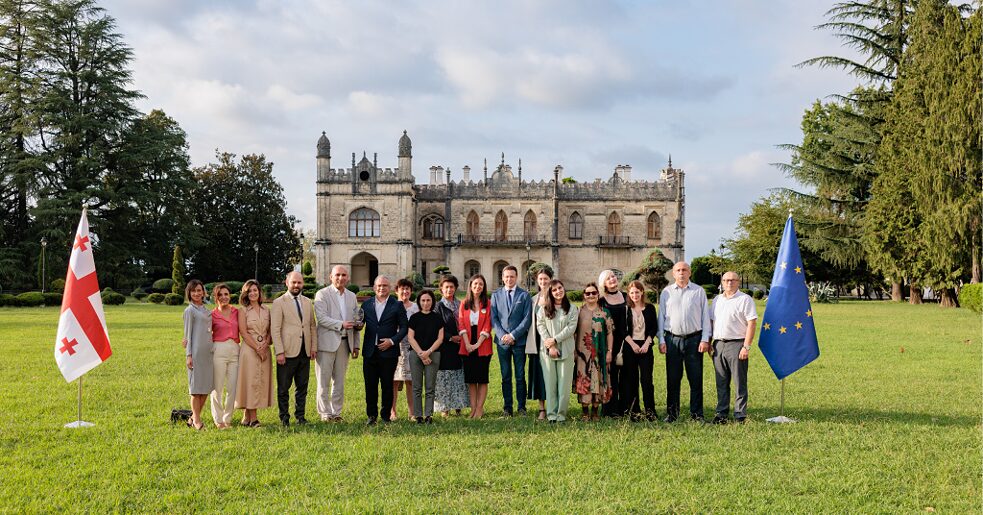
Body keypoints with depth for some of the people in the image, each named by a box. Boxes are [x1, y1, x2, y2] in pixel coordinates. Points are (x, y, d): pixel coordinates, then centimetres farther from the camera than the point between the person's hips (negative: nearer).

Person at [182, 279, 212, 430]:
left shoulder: (205, 309, 16)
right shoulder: (190, 310, -4)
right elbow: (188, 333, -6)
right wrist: (188, 355, -10)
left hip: (208, 351, 7)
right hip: (196, 351, -7)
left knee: (206, 386, 8)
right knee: (196, 386, -2)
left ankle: (194, 418, 19)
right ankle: (197, 420, 6)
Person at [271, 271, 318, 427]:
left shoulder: (308, 302, 13)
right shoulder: (279, 303, -3)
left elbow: (313, 326, 16)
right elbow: (275, 329, -8)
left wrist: (314, 347, 7)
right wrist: (279, 352, -14)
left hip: (305, 352, 5)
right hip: (288, 352, -5)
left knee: (302, 386, 10)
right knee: (283, 388, 3)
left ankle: (300, 415, 19)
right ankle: (284, 417, 12)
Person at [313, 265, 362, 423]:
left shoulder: (352, 296, 14)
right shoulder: (322, 294, -2)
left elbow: (355, 322, 16)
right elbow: (321, 318, -13)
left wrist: (356, 345, 12)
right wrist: (341, 325, -21)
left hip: (344, 343, 5)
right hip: (327, 342, -5)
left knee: (339, 380, 8)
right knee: (324, 381, 0)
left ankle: (336, 412, 15)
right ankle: (325, 413, 7)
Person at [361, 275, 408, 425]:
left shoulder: (397, 305, 1)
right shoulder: (366, 304, 10)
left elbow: (404, 327, 1)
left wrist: (392, 341, -10)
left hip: (388, 351, -2)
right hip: (370, 352, 2)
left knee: (387, 385, 4)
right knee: (370, 385, 5)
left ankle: (386, 415, 14)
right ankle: (371, 415, 16)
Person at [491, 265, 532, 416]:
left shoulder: (524, 295, 3)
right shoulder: (496, 295, 9)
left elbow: (527, 318, -3)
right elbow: (493, 317, 5)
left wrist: (513, 335, -11)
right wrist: (502, 335, -9)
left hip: (519, 341, -2)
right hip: (502, 341, 2)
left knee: (520, 376, 2)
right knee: (505, 376, 5)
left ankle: (521, 407, 9)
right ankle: (507, 407, 11)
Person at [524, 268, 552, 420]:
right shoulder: (533, 299, 14)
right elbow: (530, 321, 14)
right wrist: (530, 345, 7)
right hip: (536, 341, 5)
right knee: (538, 373, 4)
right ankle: (542, 409, 10)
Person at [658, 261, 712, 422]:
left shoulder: (699, 291, 6)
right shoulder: (666, 292, 9)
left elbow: (705, 316, 5)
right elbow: (661, 316, 9)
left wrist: (705, 339, -2)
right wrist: (661, 340, 2)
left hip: (694, 338, -1)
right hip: (672, 339, 1)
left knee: (696, 378, 1)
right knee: (672, 378, 5)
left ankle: (696, 413, 9)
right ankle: (671, 412, 13)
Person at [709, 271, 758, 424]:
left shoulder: (745, 299, -3)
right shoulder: (717, 300, 16)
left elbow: (752, 324, -8)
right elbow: (711, 321, 20)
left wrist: (746, 347, -15)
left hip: (736, 344, -5)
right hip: (718, 344, 6)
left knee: (740, 383, -2)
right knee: (721, 383, 9)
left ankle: (740, 415, 3)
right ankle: (721, 413, 16)